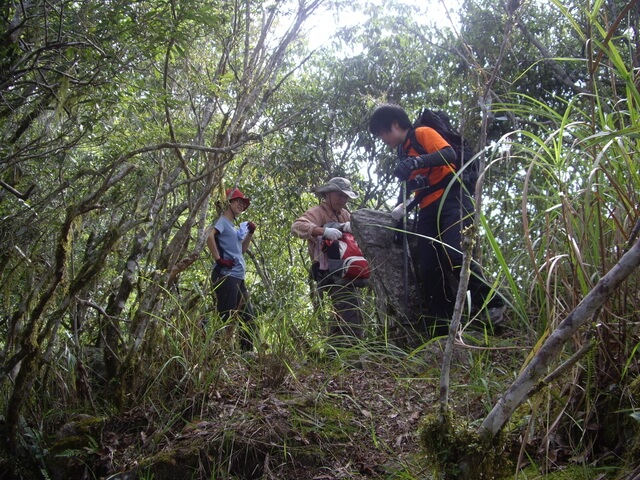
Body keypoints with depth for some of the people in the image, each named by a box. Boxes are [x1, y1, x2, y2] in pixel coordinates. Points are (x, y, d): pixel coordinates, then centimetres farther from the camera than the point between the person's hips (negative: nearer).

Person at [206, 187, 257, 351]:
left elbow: (242, 249, 30)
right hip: (226, 276, -10)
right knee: (225, 317, -12)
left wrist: (250, 233, 17)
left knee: (249, 318, 12)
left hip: (238, 277, 10)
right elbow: (210, 237, -23)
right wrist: (218, 259, -21)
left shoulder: (234, 226, 22)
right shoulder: (223, 221, -4)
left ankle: (246, 351, 17)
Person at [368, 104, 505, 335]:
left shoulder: (423, 133, 1)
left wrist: (416, 162, -30)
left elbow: (449, 154, -18)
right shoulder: (403, 153, 24)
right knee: (429, 271, -4)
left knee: (454, 256, -27)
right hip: (428, 211, 8)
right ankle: (445, 330, -1)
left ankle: (493, 303, -10)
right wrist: (402, 208, 12)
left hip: (452, 201, -8)